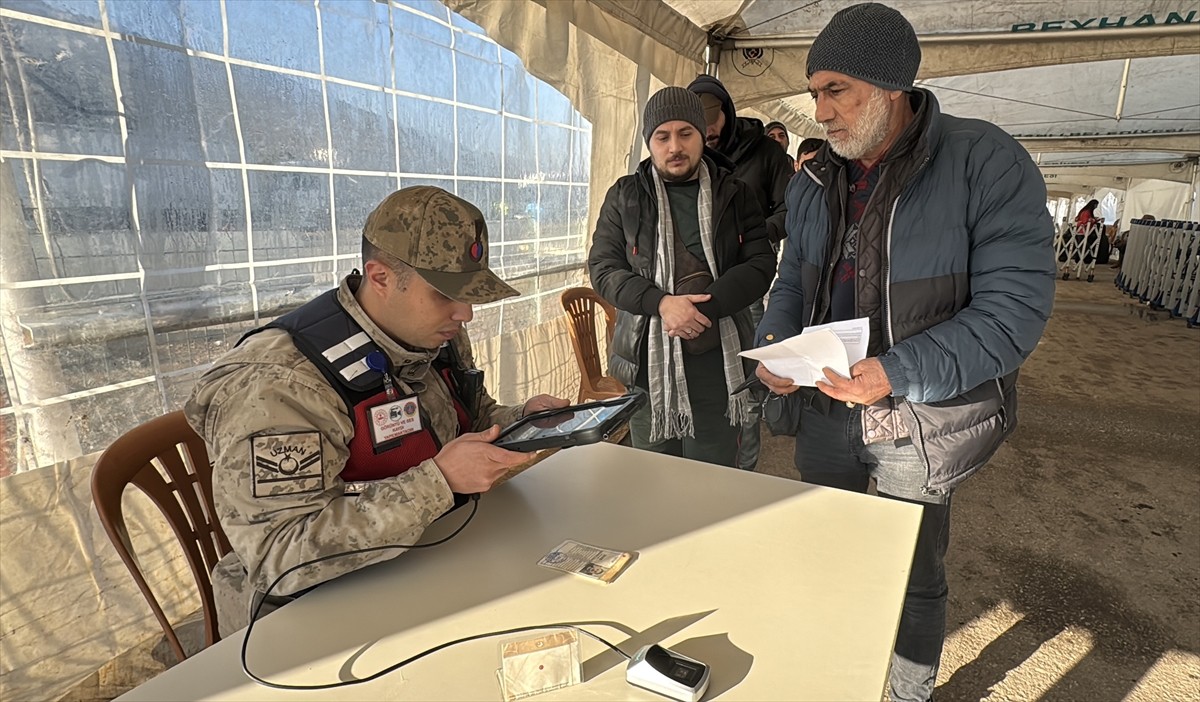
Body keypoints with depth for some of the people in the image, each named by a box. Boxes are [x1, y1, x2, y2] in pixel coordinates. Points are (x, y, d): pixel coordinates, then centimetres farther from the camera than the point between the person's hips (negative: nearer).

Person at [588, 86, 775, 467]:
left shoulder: (735, 194, 7)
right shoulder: (624, 196, 7)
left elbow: (761, 264, -1)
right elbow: (602, 268, 0)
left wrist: (703, 306, -16)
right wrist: (661, 303, -16)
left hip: (716, 359, 0)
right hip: (645, 361, 0)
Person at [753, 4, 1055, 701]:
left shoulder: (986, 161, -16)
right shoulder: (813, 184, 2)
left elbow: (1016, 306, -20)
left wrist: (898, 373, -31)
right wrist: (776, 338, -10)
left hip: (923, 421, -5)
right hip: (827, 405, 6)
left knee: (914, 580, 14)